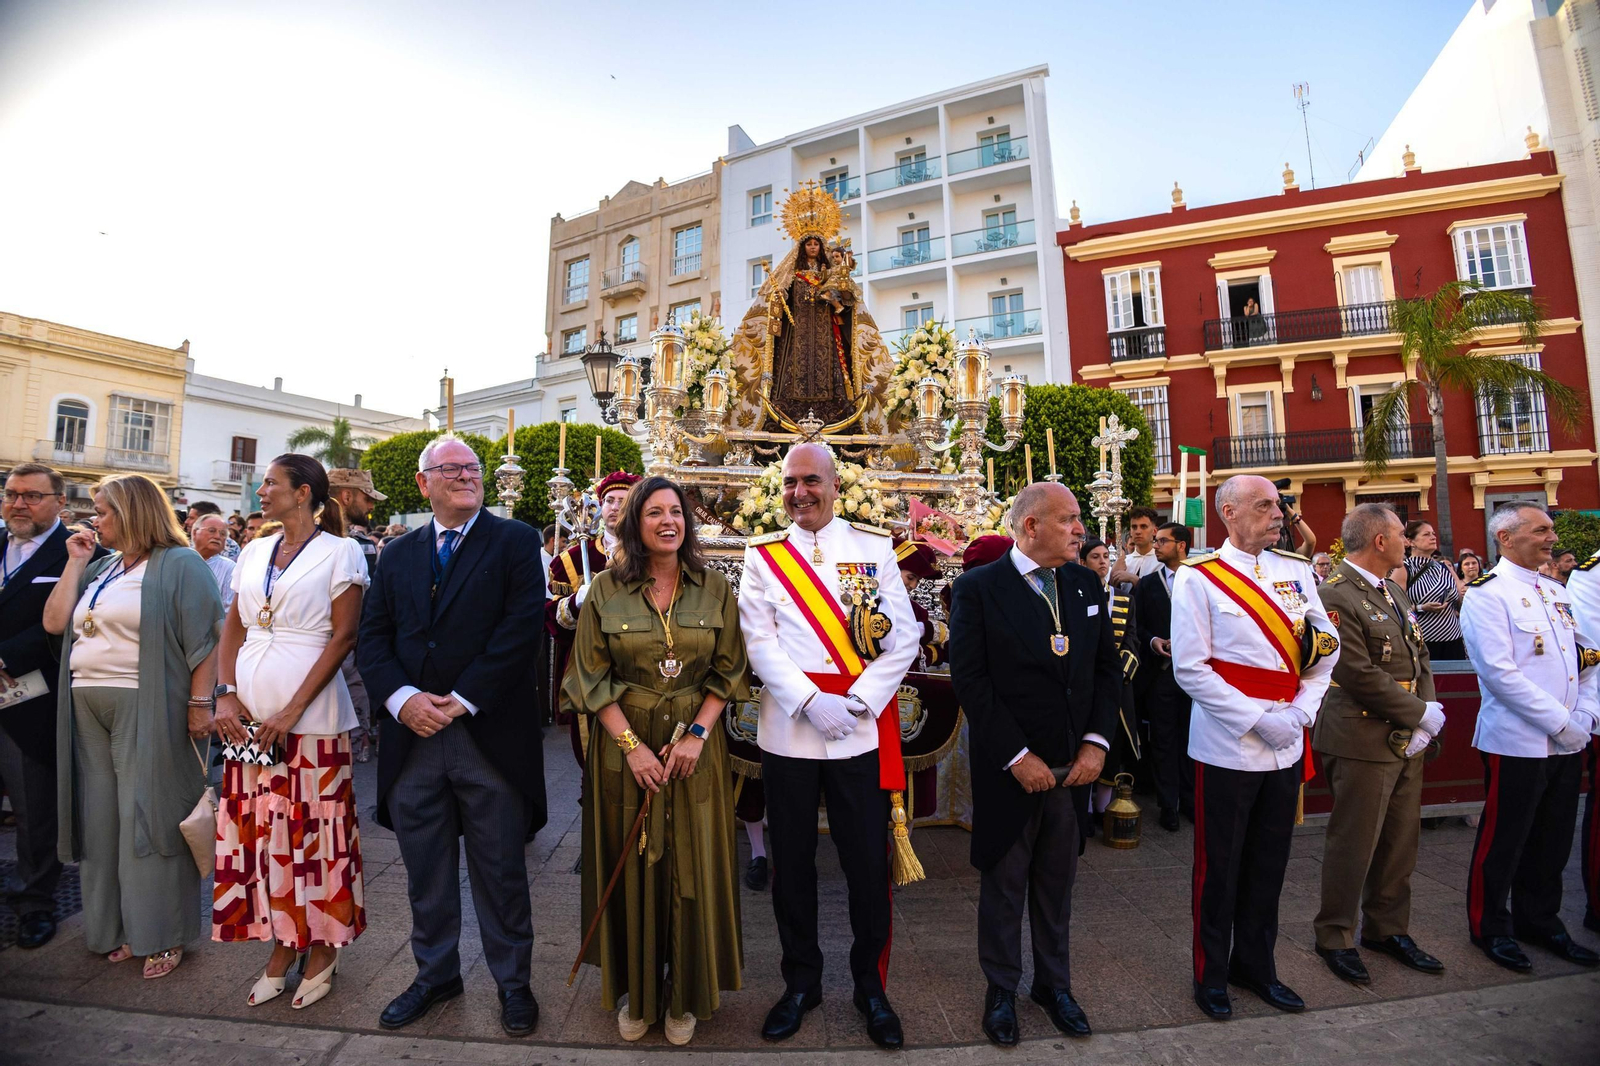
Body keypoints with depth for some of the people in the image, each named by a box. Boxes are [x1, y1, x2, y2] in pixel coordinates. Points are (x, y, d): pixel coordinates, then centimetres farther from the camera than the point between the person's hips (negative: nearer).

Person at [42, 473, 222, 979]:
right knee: (102, 819, 12)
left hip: (146, 710, -7)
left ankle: (162, 932, 10)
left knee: (146, 818, -1)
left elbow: (204, 639, -12)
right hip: (87, 709, 7)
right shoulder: (101, 568, 16)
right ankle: (115, 926, 25)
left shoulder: (180, 564, -7)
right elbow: (54, 622, 8)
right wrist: (75, 563, 6)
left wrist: (199, 703, -18)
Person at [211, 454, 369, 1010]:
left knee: (312, 830, 3)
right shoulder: (254, 552, 13)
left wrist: (292, 711, -15)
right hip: (249, 714, 6)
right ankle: (281, 945, 26)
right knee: (259, 829, 10)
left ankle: (321, 948, 21)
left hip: (309, 714, -5)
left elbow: (344, 636, -10)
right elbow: (233, 630, 14)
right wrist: (226, 695, -1)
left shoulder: (338, 551, -5)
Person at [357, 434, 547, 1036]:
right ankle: (435, 974, 40)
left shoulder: (514, 541, -2)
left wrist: (460, 701, -15)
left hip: (490, 734, -4)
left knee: (500, 872, 9)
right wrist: (402, 699, -11)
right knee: (425, 872, 18)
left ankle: (513, 981, 30)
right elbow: (371, 638, 6)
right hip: (412, 736, 4)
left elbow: (521, 627, -13)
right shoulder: (398, 555, 12)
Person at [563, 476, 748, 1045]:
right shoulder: (606, 589, -3)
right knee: (632, 868, 12)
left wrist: (698, 734, -12)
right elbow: (593, 677, -4)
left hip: (695, 745, 1)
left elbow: (727, 671, 0)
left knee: (691, 867, 9)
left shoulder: (715, 589, -2)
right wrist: (632, 744, -12)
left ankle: (685, 994, 32)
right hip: (624, 746, 0)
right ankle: (636, 990, 34)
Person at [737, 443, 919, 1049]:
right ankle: (801, 982, 36)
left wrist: (855, 702, -12)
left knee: (868, 862, 8)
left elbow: (904, 636, -2)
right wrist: (811, 702, -15)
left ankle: (871, 984, 33)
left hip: (862, 728, 0)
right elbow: (758, 641, -4)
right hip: (787, 728, 1)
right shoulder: (762, 554, 4)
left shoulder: (875, 547, 2)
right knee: (792, 862, 13)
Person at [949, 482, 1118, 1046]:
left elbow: (1107, 666, 6)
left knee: (1057, 883, 20)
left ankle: (1054, 983, 42)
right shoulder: (978, 588, -13)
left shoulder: (1086, 584, 4)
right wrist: (1016, 757, -16)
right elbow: (969, 679, -15)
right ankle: (1001, 990, 36)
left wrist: (1097, 741, -4)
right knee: (1004, 884, 14)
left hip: (1074, 767, 5)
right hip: (1010, 769, -4)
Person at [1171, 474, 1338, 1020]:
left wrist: (1301, 712, -5)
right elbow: (1190, 669, -14)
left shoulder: (1296, 570, 6)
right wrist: (1258, 720, -16)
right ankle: (1211, 974, 28)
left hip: (1286, 746, 5)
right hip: (1228, 745, -5)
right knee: (1219, 867, 9)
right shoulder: (1198, 578, -11)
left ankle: (1255, 963, 37)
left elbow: (1327, 647, 8)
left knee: (1269, 862, 18)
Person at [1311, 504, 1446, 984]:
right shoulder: (1334, 596, -18)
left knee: (1401, 841, 18)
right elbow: (1361, 677, -21)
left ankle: (1387, 928, 35)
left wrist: (1428, 717, -2)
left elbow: (1420, 658, 12)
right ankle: (1335, 938, 19)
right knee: (1353, 845, 3)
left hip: (1407, 742, 9)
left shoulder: (1394, 593, 13)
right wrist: (1421, 714, -12)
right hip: (1363, 742, -9)